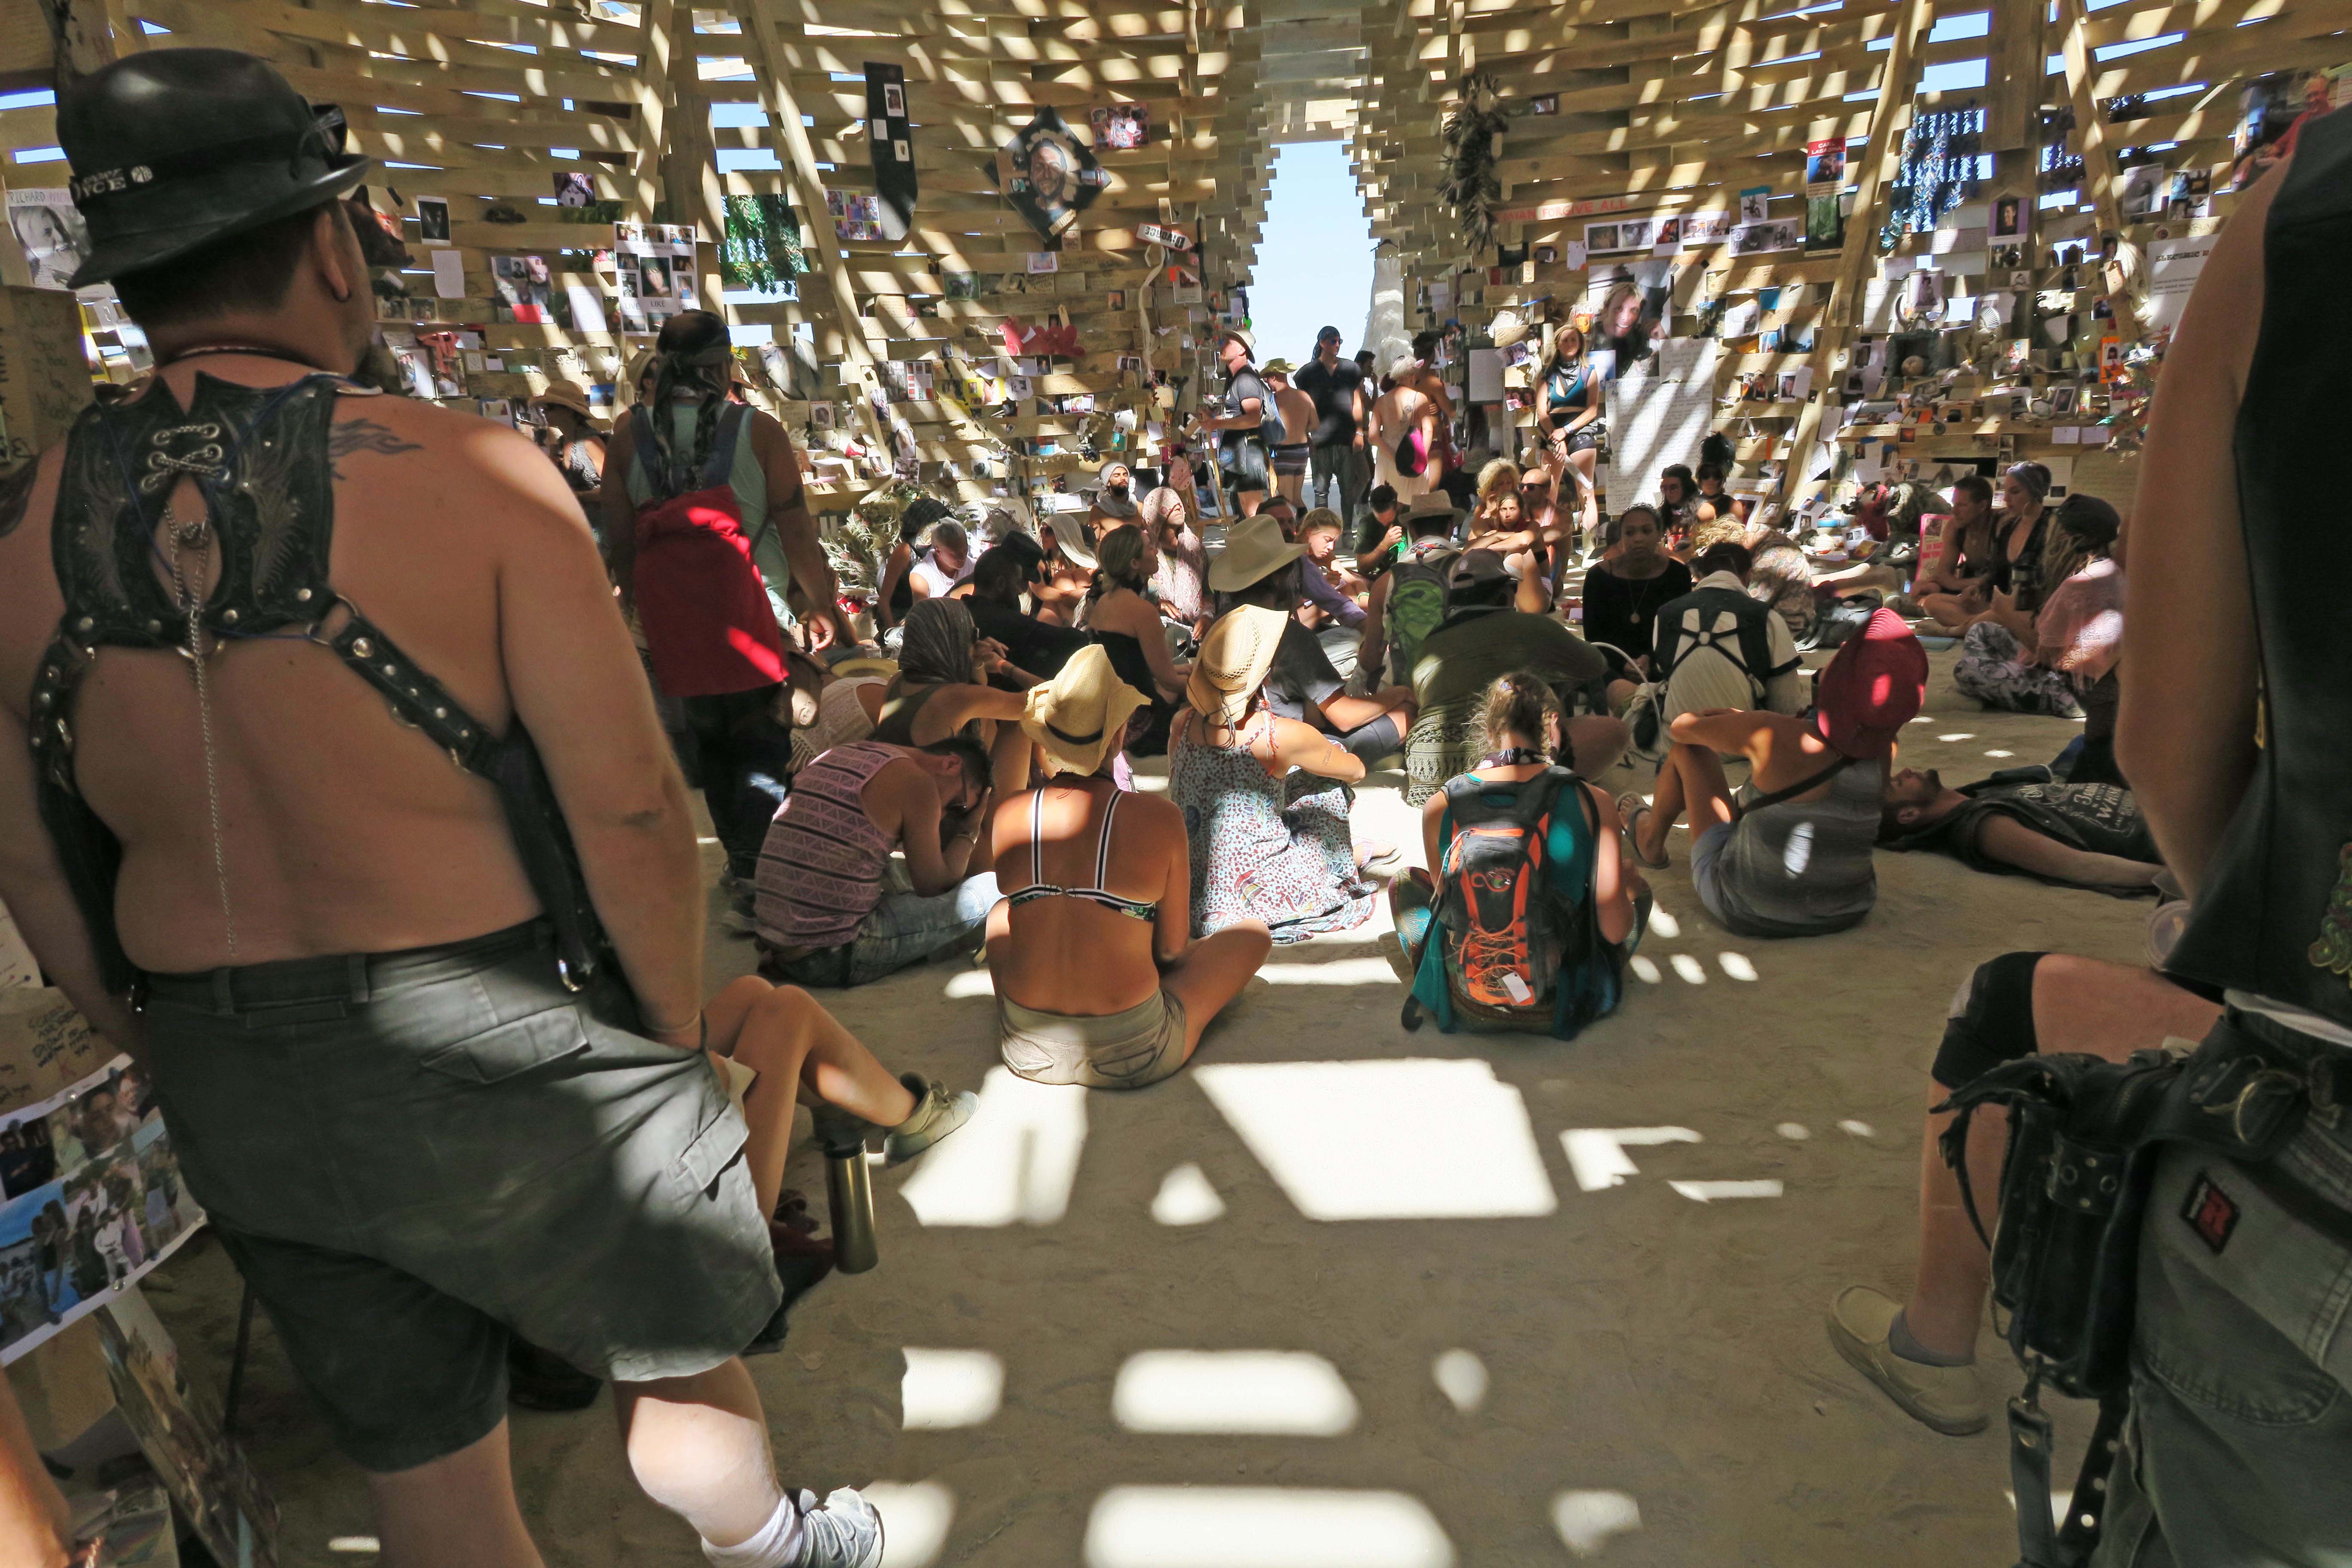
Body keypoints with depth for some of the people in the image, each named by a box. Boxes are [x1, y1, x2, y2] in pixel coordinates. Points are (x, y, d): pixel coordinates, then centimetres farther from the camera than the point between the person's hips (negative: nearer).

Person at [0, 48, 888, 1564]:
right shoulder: (469, 474, -18)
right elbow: (632, 809, -19)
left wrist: (184, 1066, 19)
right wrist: (678, 1030, -3)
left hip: (237, 1100, 6)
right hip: (511, 1051, -5)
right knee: (681, 1357, 23)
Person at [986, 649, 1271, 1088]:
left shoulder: (1008, 816, -8)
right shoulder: (1160, 819, -16)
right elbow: (1172, 948, -5)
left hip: (1028, 1051, 4)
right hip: (1131, 1058, -3)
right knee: (1254, 934, 18)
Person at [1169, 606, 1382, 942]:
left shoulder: (1183, 724, -7)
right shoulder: (1282, 737, -20)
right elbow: (1355, 770, 1)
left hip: (1198, 897, 5)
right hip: (1256, 898, -5)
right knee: (1329, 780, 14)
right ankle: (1345, 857, 39)